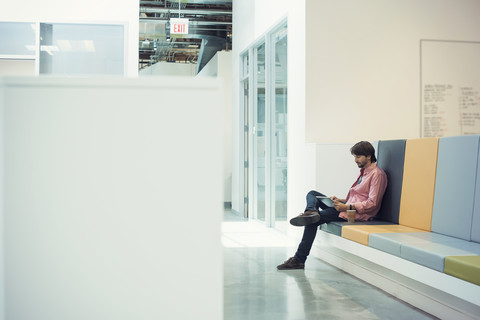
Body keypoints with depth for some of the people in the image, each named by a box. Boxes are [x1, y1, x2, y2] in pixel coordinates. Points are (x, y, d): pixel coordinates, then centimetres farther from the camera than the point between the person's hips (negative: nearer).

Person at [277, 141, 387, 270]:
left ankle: (299, 259, -11)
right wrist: (341, 200, 7)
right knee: (312, 194, 6)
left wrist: (347, 207, -24)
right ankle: (311, 211, -30)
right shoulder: (364, 171, 20)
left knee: (314, 221, -15)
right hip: (348, 206, 10)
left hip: (358, 212, -10)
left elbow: (372, 203, -18)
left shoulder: (377, 174, -10)